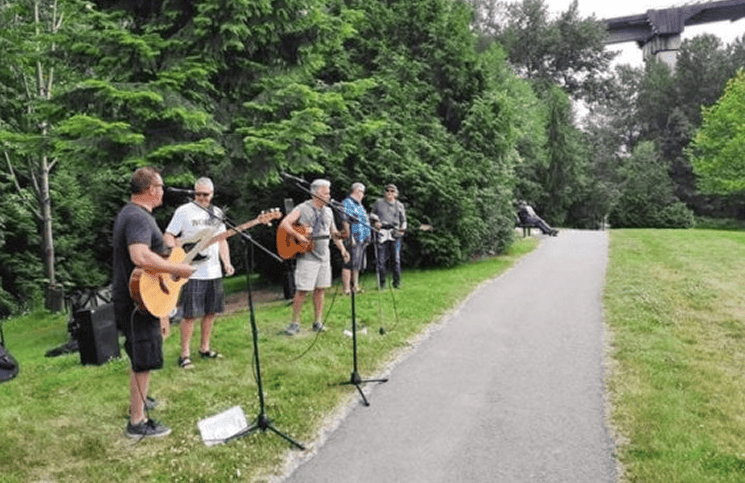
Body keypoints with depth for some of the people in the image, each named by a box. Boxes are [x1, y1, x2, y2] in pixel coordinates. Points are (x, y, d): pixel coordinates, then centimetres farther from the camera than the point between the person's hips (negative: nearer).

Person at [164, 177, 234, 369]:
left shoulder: (217, 213, 13)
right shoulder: (184, 211, -4)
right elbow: (168, 236, -5)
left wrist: (227, 262, 7)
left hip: (214, 272, 6)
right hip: (192, 272, -6)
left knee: (210, 311, 11)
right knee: (190, 314, -5)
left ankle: (204, 348, 25)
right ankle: (184, 354, 6)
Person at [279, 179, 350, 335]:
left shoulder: (328, 211, 13)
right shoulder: (302, 209, -6)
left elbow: (334, 233, 19)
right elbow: (284, 224, -14)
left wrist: (342, 249, 8)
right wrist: (298, 236, -25)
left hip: (324, 256, 6)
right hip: (306, 256, -6)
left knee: (320, 289, 9)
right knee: (302, 290, -5)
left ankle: (318, 322, 18)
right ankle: (295, 323, 6)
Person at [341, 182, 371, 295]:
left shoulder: (359, 205, 23)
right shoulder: (347, 203, -8)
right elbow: (345, 221, -16)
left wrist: (367, 238, 24)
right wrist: (349, 237, -22)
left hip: (362, 240, 10)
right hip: (353, 240, -10)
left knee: (357, 265, 13)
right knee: (349, 264, -9)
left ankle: (355, 287, 20)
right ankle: (347, 289, -7)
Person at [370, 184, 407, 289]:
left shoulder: (399, 205, 14)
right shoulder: (379, 203, 12)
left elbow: (403, 220, 18)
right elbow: (372, 213, 23)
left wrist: (402, 230, 2)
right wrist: (376, 220, 4)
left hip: (395, 234, 0)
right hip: (382, 232, 0)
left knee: (396, 259, -2)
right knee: (381, 260, -2)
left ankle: (397, 282, 6)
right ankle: (382, 283, 6)